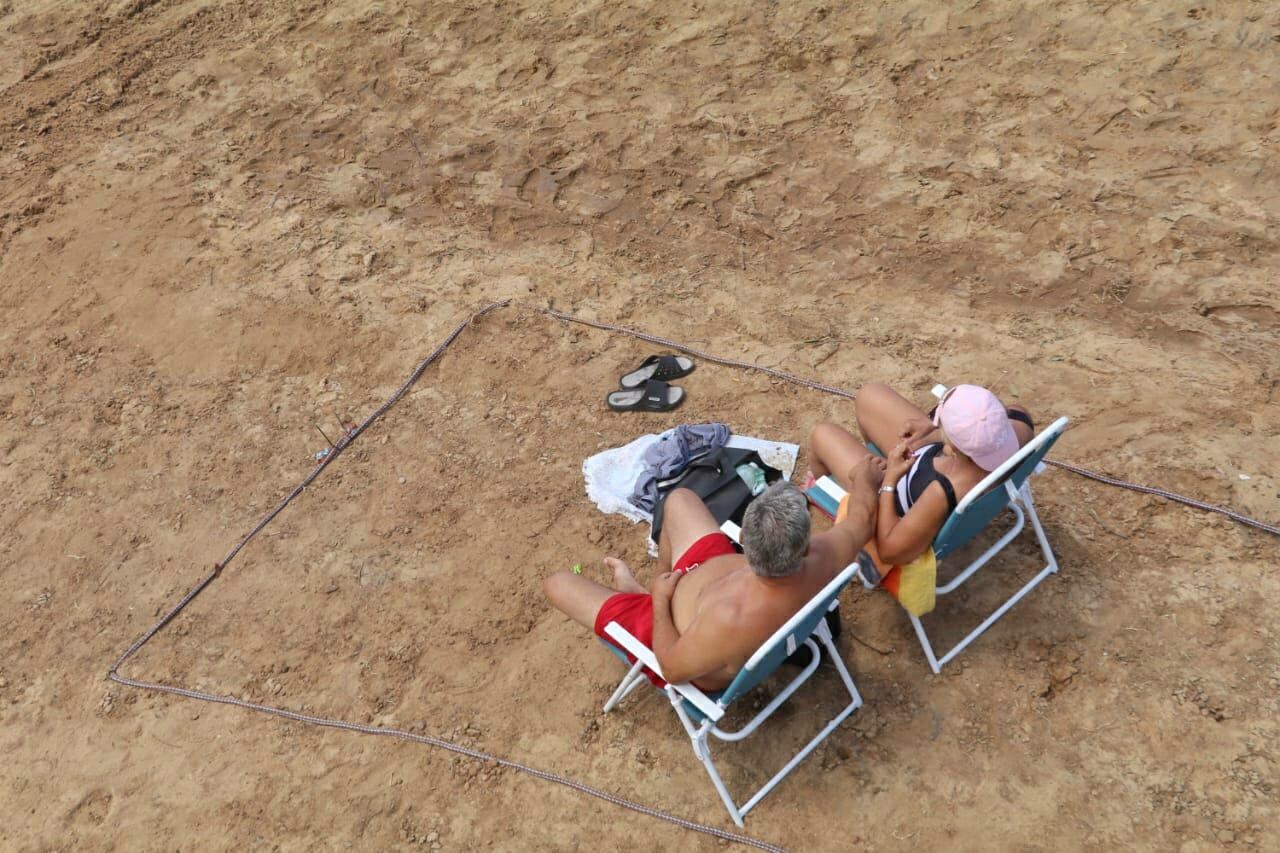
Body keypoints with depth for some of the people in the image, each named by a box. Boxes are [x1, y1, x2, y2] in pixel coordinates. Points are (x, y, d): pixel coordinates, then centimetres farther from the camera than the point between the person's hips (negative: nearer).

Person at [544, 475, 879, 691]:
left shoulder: (732, 619, -49)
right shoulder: (821, 559, -34)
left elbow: (673, 669, -29)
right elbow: (862, 518, -9)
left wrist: (660, 601, -14)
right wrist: (866, 480, 12)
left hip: (672, 640, -6)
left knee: (557, 583, 7)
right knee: (679, 497, 18)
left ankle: (643, 594, 38)